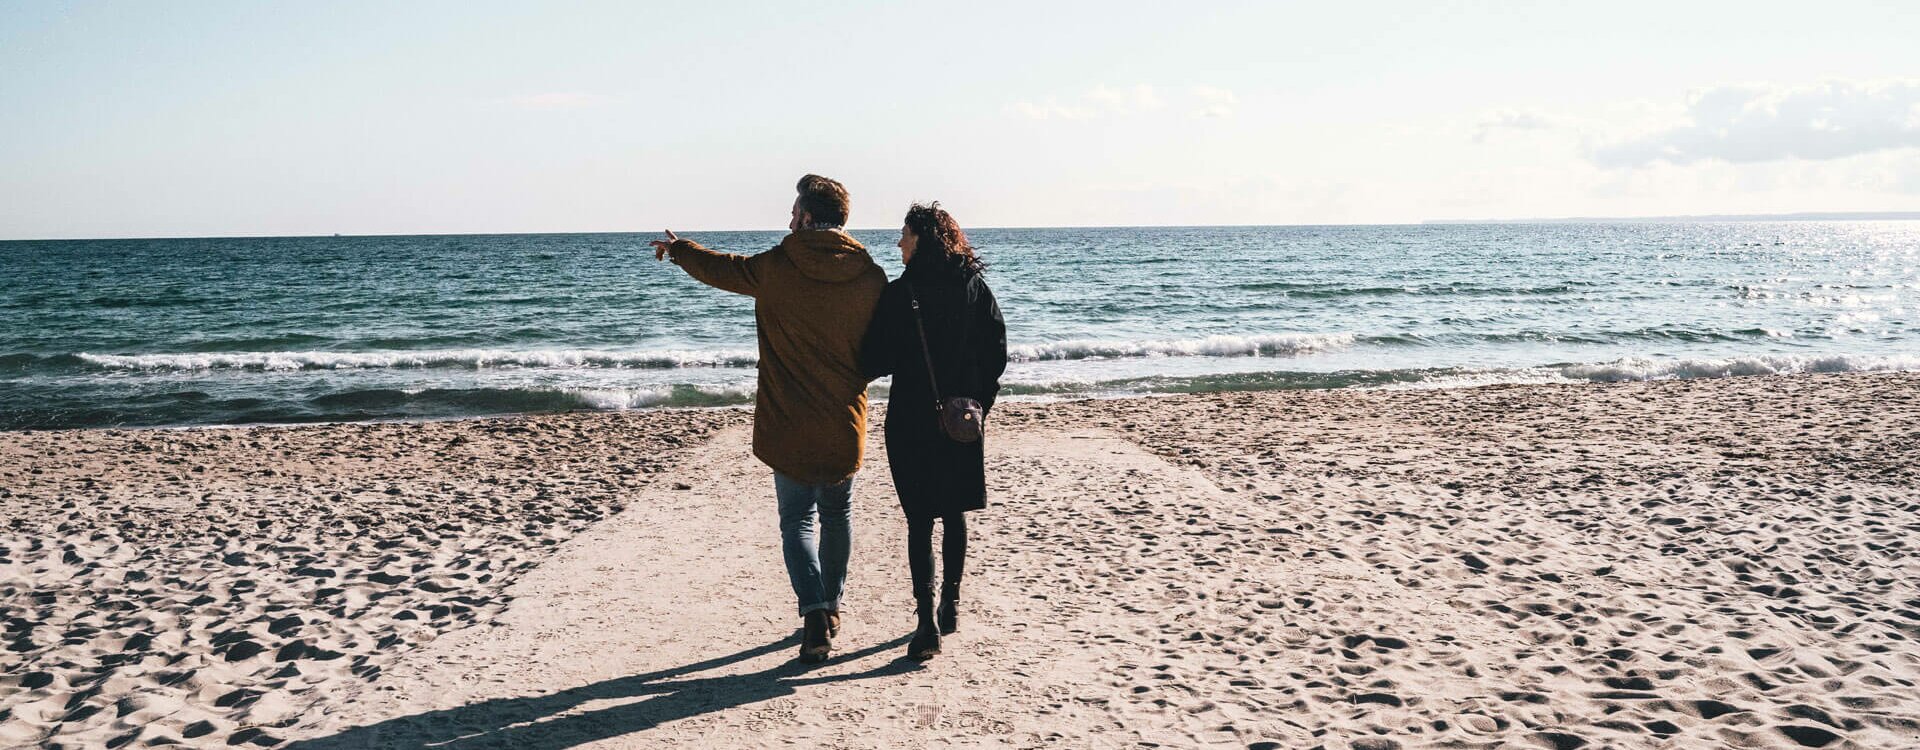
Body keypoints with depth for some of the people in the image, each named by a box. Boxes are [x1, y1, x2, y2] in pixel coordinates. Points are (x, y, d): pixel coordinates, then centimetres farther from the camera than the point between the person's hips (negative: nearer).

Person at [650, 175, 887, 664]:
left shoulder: (775, 267, -10)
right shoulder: (871, 276, -7)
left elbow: (720, 269, 10)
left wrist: (678, 249, 29)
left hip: (788, 426, -2)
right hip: (845, 426, 2)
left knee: (797, 520, 7)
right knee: (837, 512, 20)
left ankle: (814, 612, -9)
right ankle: (831, 607, 29)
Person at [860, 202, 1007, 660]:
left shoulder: (898, 295, -12)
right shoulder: (975, 287, 0)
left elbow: (877, 361, -12)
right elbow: (997, 352, 2)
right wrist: (978, 403, 12)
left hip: (912, 420, -4)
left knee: (920, 520, 1)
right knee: (955, 513, 18)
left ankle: (927, 623, -4)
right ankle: (950, 606, 27)